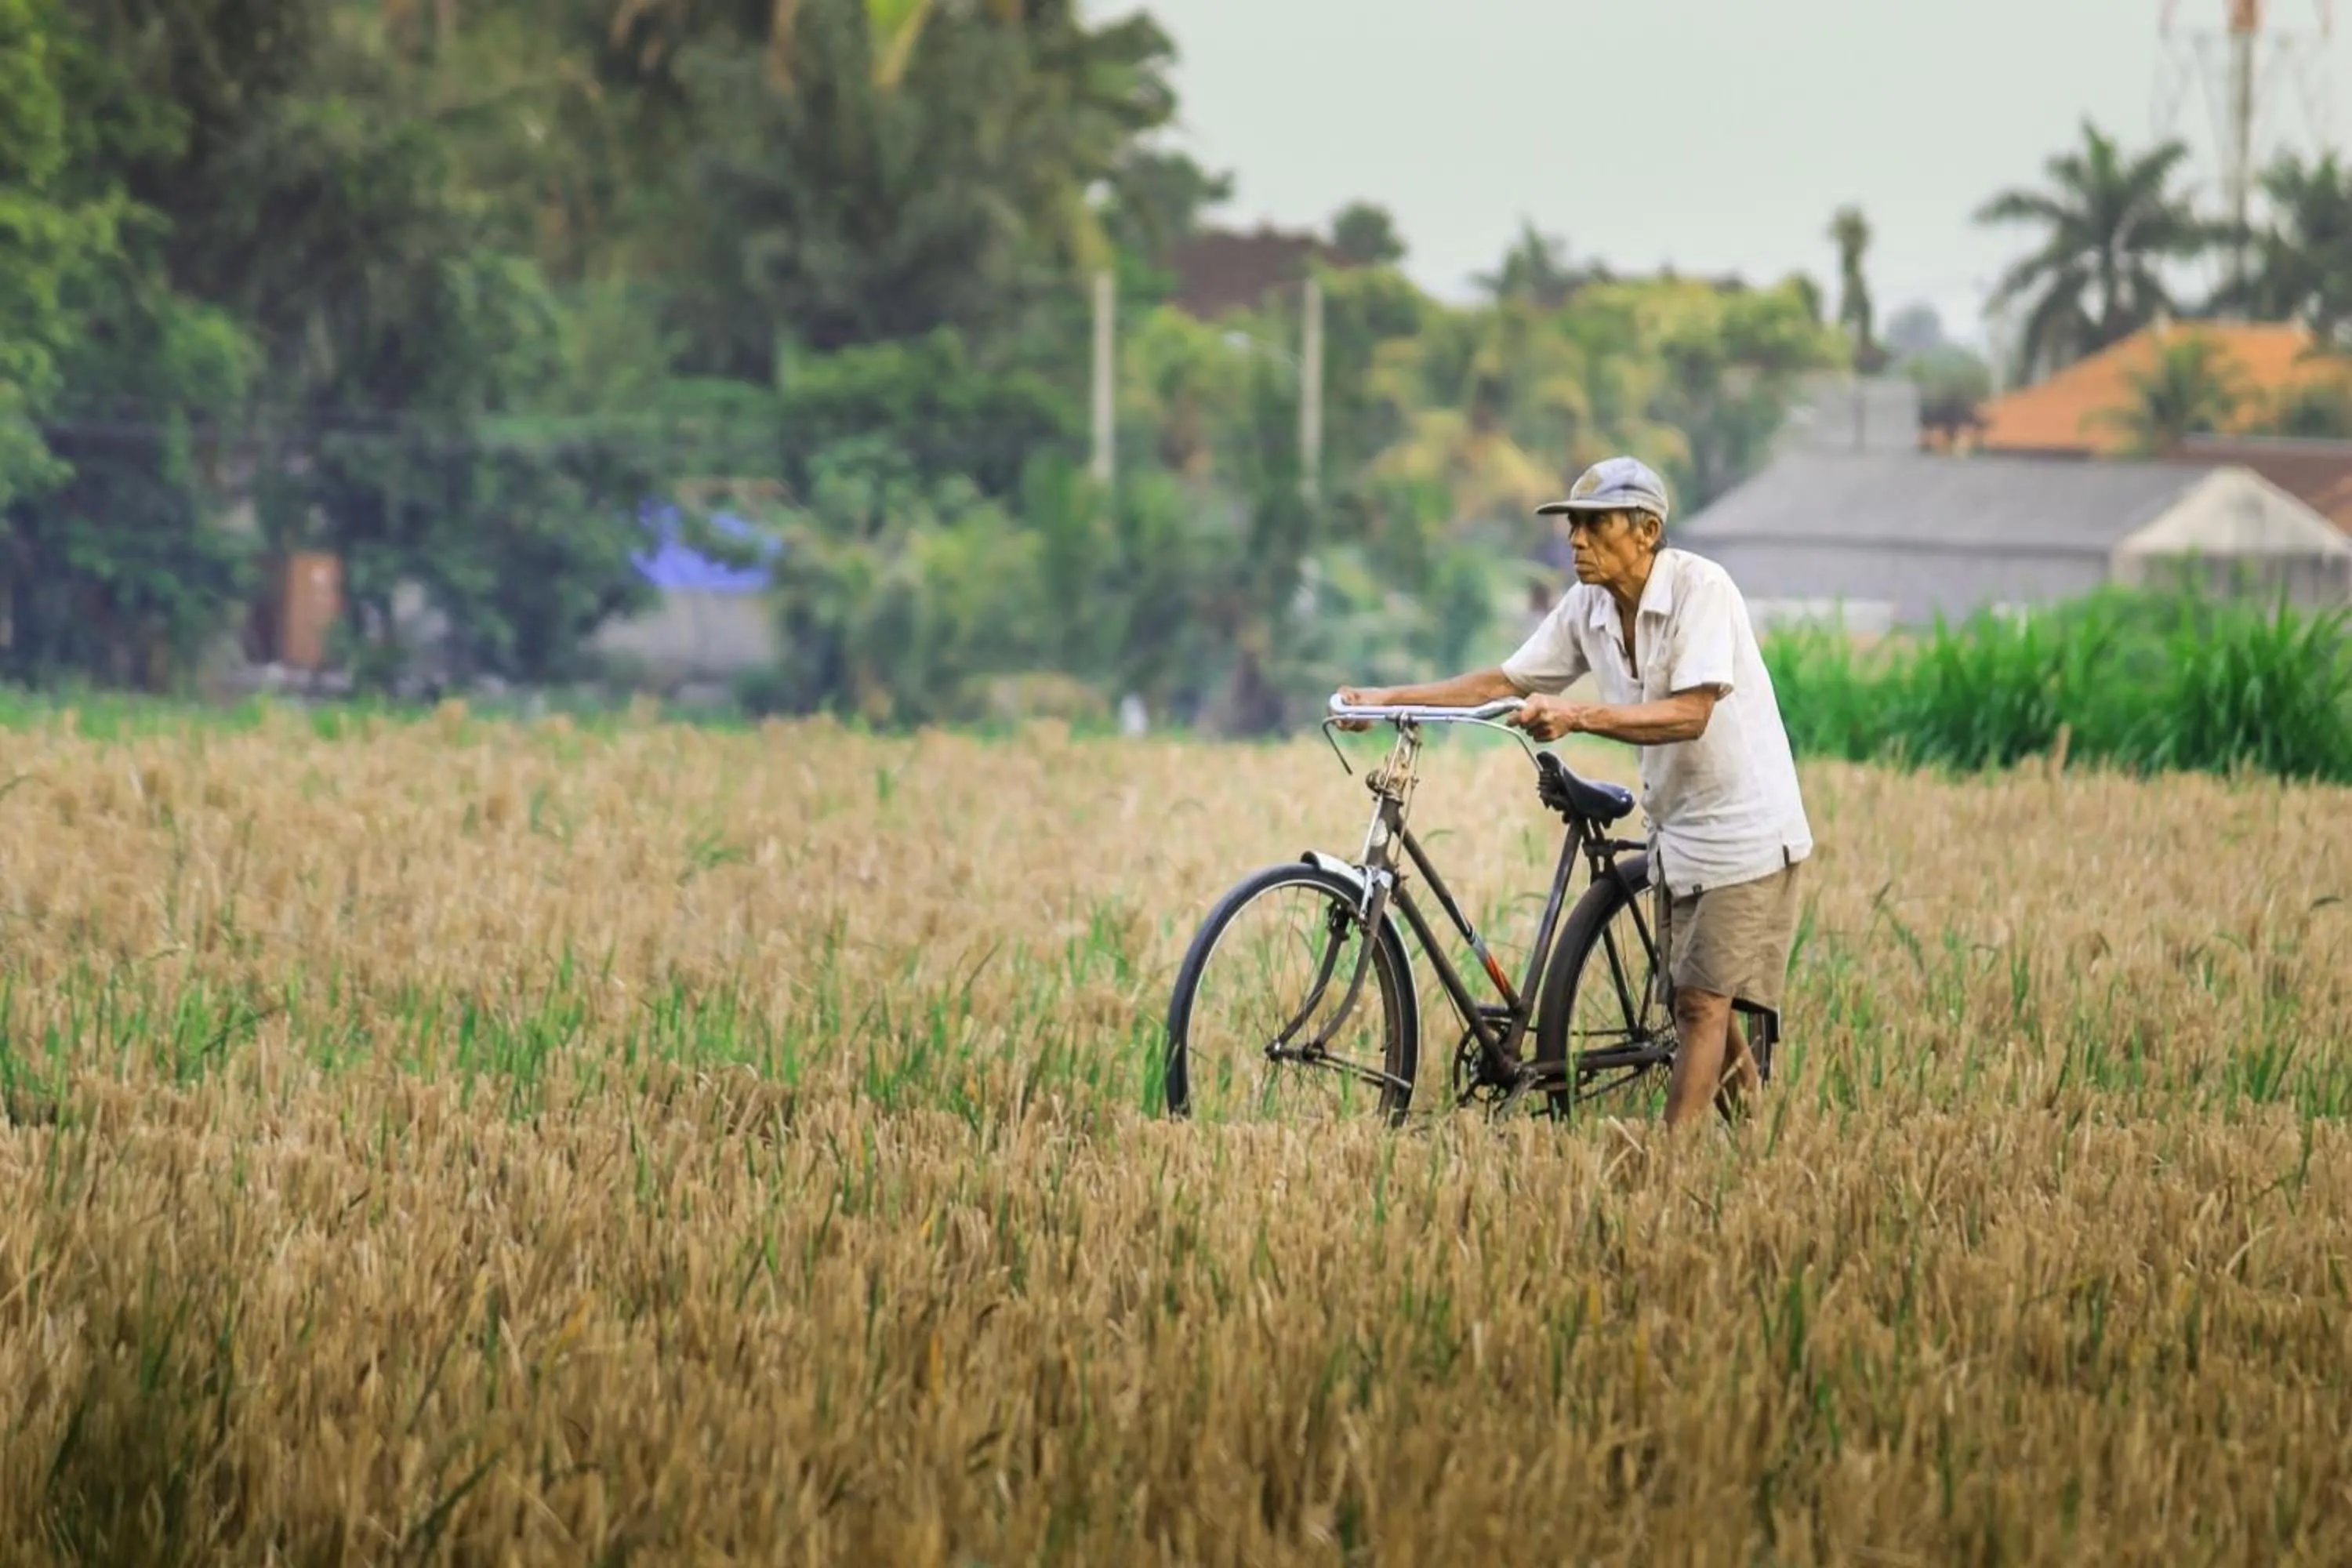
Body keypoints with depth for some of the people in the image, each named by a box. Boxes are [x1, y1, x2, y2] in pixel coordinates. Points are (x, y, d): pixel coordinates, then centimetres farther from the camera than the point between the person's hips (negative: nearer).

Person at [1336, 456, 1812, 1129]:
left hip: (1744, 830, -8)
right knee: (1694, 1005, 10)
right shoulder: (1588, 608, 1)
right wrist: (1388, 698, -3)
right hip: (1678, 833, 8)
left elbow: (1690, 714, -30)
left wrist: (1576, 716, -40)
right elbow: (1505, 682, 6)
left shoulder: (1701, 589, -20)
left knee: (1703, 1003, -11)